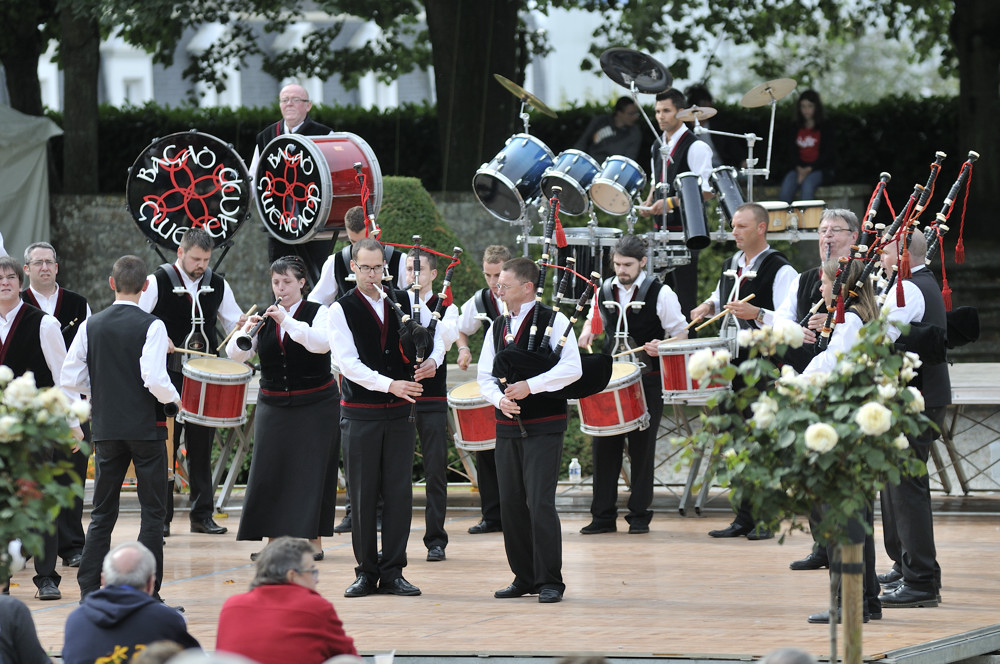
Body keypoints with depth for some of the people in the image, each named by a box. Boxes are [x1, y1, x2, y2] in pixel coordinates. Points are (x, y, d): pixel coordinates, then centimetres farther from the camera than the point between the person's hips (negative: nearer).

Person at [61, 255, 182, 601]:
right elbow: (155, 380, -20)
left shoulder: (91, 325, 2)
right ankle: (148, 594, 0)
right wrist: (175, 398, -1)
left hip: (105, 427, 4)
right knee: (153, 512, 3)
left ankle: (89, 590, 6)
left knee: (102, 513, 11)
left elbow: (70, 377, 1)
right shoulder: (150, 326, -11)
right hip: (146, 427, -4)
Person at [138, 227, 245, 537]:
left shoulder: (218, 285, 9)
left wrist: (243, 326, -8)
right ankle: (161, 517, 4)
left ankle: (202, 514, 13)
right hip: (168, 375, -4)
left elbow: (235, 322, 15)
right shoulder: (158, 282, -4)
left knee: (202, 446, 6)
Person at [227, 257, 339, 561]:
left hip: (315, 407, -3)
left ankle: (314, 541, 6)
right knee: (269, 473, 0)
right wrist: (245, 332, -24)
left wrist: (287, 321, -30)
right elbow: (235, 354, -4)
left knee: (311, 472, -1)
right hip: (273, 407, 4)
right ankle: (273, 540, 8)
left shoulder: (318, 313, -4)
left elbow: (322, 343, -25)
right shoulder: (264, 317, 6)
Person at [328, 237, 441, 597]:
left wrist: (431, 361, -10)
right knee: (363, 495, 1)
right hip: (360, 414, -3)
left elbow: (433, 335, 14)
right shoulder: (341, 310, -3)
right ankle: (366, 572, 10)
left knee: (399, 493, 1)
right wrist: (390, 384, -24)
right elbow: (348, 363, -13)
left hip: (400, 412, 3)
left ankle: (393, 572, 7)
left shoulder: (403, 301, 8)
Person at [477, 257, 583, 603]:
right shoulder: (497, 328, 13)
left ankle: (549, 581, -5)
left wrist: (530, 386, -21)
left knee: (540, 503, -10)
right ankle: (524, 578, 17)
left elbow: (572, 368, -15)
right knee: (511, 503, 7)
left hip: (544, 428, -6)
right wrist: (500, 399, -9)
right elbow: (484, 375, 11)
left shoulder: (554, 321, -6)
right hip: (508, 426, 6)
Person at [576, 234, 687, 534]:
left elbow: (681, 333, -2)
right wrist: (588, 331, 4)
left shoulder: (660, 293, -7)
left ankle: (639, 515, 9)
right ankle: (603, 516, 8)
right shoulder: (605, 290, 6)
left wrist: (662, 347, -21)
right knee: (604, 444, 2)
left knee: (642, 446, 0)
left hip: (647, 380, -4)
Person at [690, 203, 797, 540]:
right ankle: (744, 517, 14)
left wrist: (757, 314, -28)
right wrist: (709, 306, 13)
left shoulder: (780, 270, -10)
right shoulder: (730, 266, 13)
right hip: (733, 361, 7)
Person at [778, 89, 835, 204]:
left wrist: (809, 169, -14)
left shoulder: (825, 127, 1)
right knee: (787, 184, -26)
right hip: (800, 168, 4)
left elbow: (827, 154, -5)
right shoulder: (797, 128, 13)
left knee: (808, 183, -35)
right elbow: (792, 151, 9)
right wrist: (799, 168, -9)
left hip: (819, 169, -4)